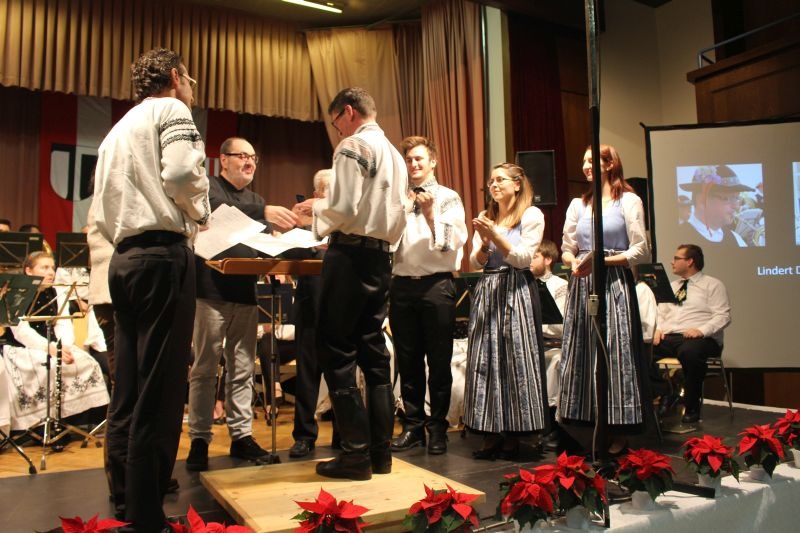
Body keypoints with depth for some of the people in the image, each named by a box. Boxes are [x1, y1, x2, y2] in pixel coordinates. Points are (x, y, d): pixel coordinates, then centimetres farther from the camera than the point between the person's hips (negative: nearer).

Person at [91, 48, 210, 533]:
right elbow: (181, 172, -17)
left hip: (124, 259, 8)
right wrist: (199, 215, 0)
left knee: (128, 391, 12)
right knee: (160, 390, -6)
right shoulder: (171, 110, 2)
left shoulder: (118, 129, 25)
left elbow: (102, 214, 19)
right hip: (163, 255, -8)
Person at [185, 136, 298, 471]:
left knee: (243, 370, 8)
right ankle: (199, 439, 9)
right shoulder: (208, 187, 2)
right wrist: (263, 212, -32)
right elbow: (220, 211, -21)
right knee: (205, 369, 0)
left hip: (246, 293, 6)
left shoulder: (256, 200, 21)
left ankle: (241, 435, 16)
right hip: (212, 292, -5)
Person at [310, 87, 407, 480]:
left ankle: (356, 452, 0)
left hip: (352, 253, -8)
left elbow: (344, 208, -16)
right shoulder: (394, 154, 19)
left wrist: (315, 209, 2)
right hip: (381, 256, 9)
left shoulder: (353, 146, -6)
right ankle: (380, 450, 16)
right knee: (373, 351, 11)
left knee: (336, 351, -2)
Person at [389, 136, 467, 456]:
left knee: (439, 361, 4)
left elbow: (453, 244, -6)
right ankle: (413, 425, 21)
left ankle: (437, 428, 16)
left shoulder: (448, 198, 5)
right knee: (407, 360, 9)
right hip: (402, 284, 3)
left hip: (436, 285, -3)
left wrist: (430, 213, -14)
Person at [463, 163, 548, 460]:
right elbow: (476, 263, 10)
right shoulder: (485, 217, 15)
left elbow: (523, 259, -7)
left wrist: (496, 235, -14)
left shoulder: (531, 215, 1)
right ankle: (491, 434, 10)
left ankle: (513, 436, 7)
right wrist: (484, 242, -9)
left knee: (515, 360, -3)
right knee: (485, 361, 2)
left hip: (516, 293, -5)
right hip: (487, 293, 5)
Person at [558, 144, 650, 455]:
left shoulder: (629, 201, 0)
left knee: (615, 353, -3)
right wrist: (574, 262, -7)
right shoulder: (578, 204, 15)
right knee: (582, 352, 5)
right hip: (581, 285, 5)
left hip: (615, 283, -5)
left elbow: (640, 251, -5)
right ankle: (588, 426, 15)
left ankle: (617, 434, 7)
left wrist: (602, 261, -15)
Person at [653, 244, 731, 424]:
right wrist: (658, 328, 1)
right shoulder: (672, 286, 26)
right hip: (667, 337, 5)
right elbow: (661, 313, 23)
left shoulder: (713, 285, 8)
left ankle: (691, 407, -23)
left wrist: (701, 330, -19)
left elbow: (723, 316, -3)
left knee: (690, 351, -41)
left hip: (700, 339, -5)